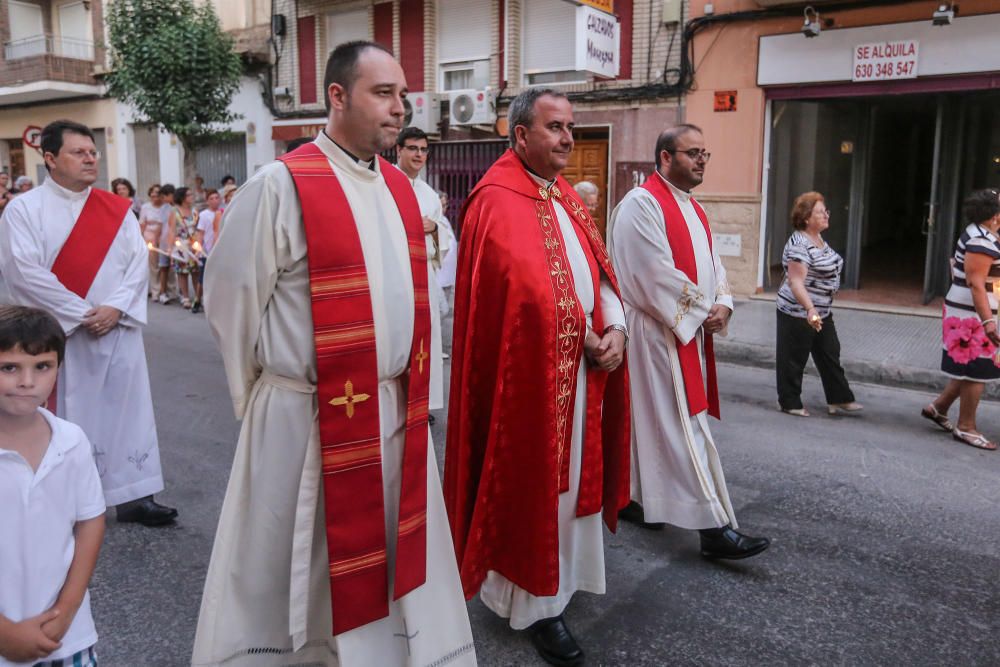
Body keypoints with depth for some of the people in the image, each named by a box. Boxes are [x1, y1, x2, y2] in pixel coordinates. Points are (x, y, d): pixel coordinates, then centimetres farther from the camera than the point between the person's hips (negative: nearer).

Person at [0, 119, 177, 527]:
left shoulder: (118, 209, 9)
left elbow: (138, 262, 3)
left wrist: (115, 307, -12)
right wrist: (82, 314, -15)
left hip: (119, 331, 3)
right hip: (58, 336, -3)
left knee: (128, 410, 4)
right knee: (64, 417, 4)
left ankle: (133, 496, 12)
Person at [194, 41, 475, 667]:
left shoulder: (401, 189, 8)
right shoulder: (279, 186, -12)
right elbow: (230, 298, -6)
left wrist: (410, 387, 15)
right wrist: (263, 390, 4)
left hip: (396, 411, 6)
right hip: (307, 416, -5)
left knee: (390, 554, 18)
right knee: (295, 569, 12)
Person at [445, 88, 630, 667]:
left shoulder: (567, 197, 13)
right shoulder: (498, 201, -14)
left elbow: (600, 271, 11)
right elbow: (531, 292, -21)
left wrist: (615, 328, -5)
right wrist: (584, 336, -14)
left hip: (580, 368, 8)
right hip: (529, 370, -8)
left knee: (568, 476, 19)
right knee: (533, 482, 4)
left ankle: (557, 574, 38)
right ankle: (538, 601, 20)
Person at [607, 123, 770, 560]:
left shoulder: (693, 210, 16)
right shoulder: (642, 204, -13)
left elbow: (712, 265, 16)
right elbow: (656, 274, -20)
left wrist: (722, 305, -3)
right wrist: (702, 311, -13)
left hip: (690, 332, 9)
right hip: (657, 334, -9)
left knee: (652, 421, 15)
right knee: (685, 427, -8)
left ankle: (633, 497, 27)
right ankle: (714, 527, -5)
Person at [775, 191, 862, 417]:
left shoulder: (819, 240, 9)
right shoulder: (798, 244, -22)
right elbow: (796, 282, -28)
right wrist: (810, 309, -39)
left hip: (822, 312, 10)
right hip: (798, 313, -10)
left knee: (830, 355, 13)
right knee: (794, 358, 3)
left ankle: (839, 399, 22)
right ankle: (789, 403, 16)